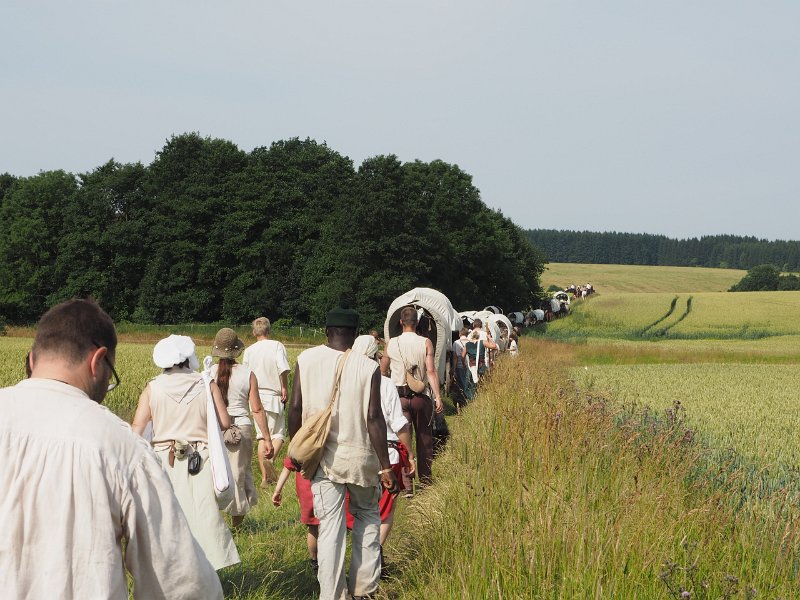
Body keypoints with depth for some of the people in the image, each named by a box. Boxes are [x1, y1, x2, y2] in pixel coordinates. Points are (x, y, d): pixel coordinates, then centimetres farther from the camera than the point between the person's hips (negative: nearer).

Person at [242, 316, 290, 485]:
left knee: (262, 437, 11)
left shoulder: (249, 351, 7)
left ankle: (265, 477, 11)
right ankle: (270, 458, -27)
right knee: (278, 434, 3)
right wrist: (285, 388, -10)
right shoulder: (277, 346, -5)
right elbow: (283, 368, -21)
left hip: (255, 396, 4)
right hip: (273, 396, -4)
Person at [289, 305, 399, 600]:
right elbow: (373, 418, -11)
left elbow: (296, 408, -3)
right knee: (367, 516, 19)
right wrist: (385, 467, -6)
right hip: (359, 455, -1)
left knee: (330, 526, 5)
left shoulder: (306, 359, -3)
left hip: (321, 456, 1)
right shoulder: (368, 368, -9)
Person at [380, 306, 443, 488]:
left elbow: (383, 371, 13)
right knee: (424, 439, 13)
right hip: (421, 397, 0)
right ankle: (425, 479, 20)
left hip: (399, 397, 0)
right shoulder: (425, 343, -5)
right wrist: (438, 397, -12)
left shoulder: (391, 344, 1)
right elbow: (431, 371, -13)